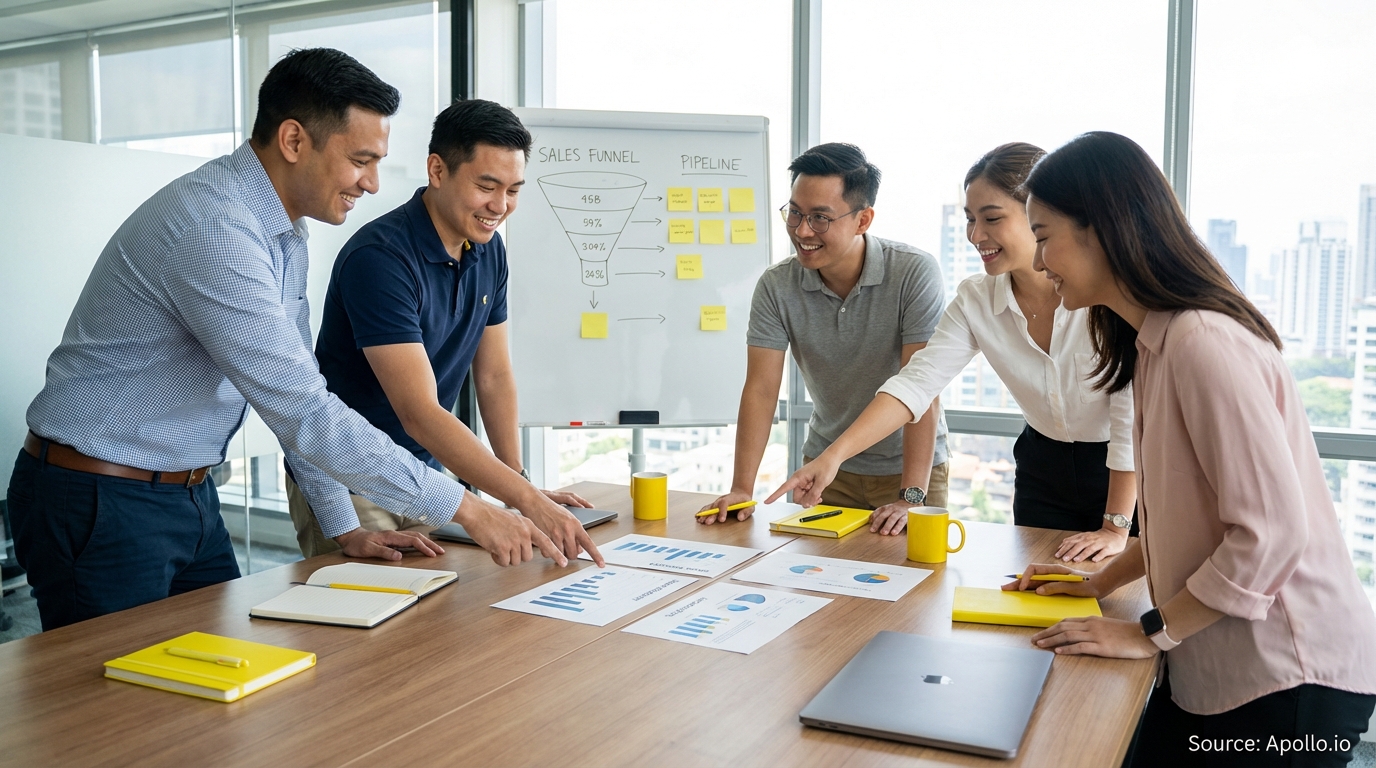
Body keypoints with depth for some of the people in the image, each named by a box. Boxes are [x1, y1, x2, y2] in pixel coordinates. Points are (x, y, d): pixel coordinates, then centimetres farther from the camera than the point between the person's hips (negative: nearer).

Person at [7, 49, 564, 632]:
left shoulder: (286, 235, 5)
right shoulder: (211, 226, -26)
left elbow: (297, 392, 11)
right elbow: (303, 413, -30)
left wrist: (346, 529, 8)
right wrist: (462, 507, -26)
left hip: (189, 496, 9)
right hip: (100, 503, -9)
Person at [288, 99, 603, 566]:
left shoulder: (489, 251, 0)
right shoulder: (379, 257, -25)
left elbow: (494, 376, 8)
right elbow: (419, 413, -31)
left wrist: (524, 485, -2)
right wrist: (528, 500, -36)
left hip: (425, 473, 7)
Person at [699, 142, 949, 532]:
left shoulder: (915, 273, -19)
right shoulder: (776, 286, -10)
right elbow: (761, 389, -13)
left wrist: (911, 497, -31)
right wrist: (741, 489, -22)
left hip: (909, 466, -2)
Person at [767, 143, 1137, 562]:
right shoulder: (974, 301, -9)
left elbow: (1132, 409, -22)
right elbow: (915, 383, -17)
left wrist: (1116, 527, -21)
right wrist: (832, 456, -29)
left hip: (1123, 475, -4)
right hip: (1042, 469, 4)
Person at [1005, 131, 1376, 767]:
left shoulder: (1205, 342, -23)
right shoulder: (1156, 342, 8)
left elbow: (1270, 531, -25)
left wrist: (1150, 633, -17)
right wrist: (1101, 583, 9)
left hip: (1288, 682, -8)